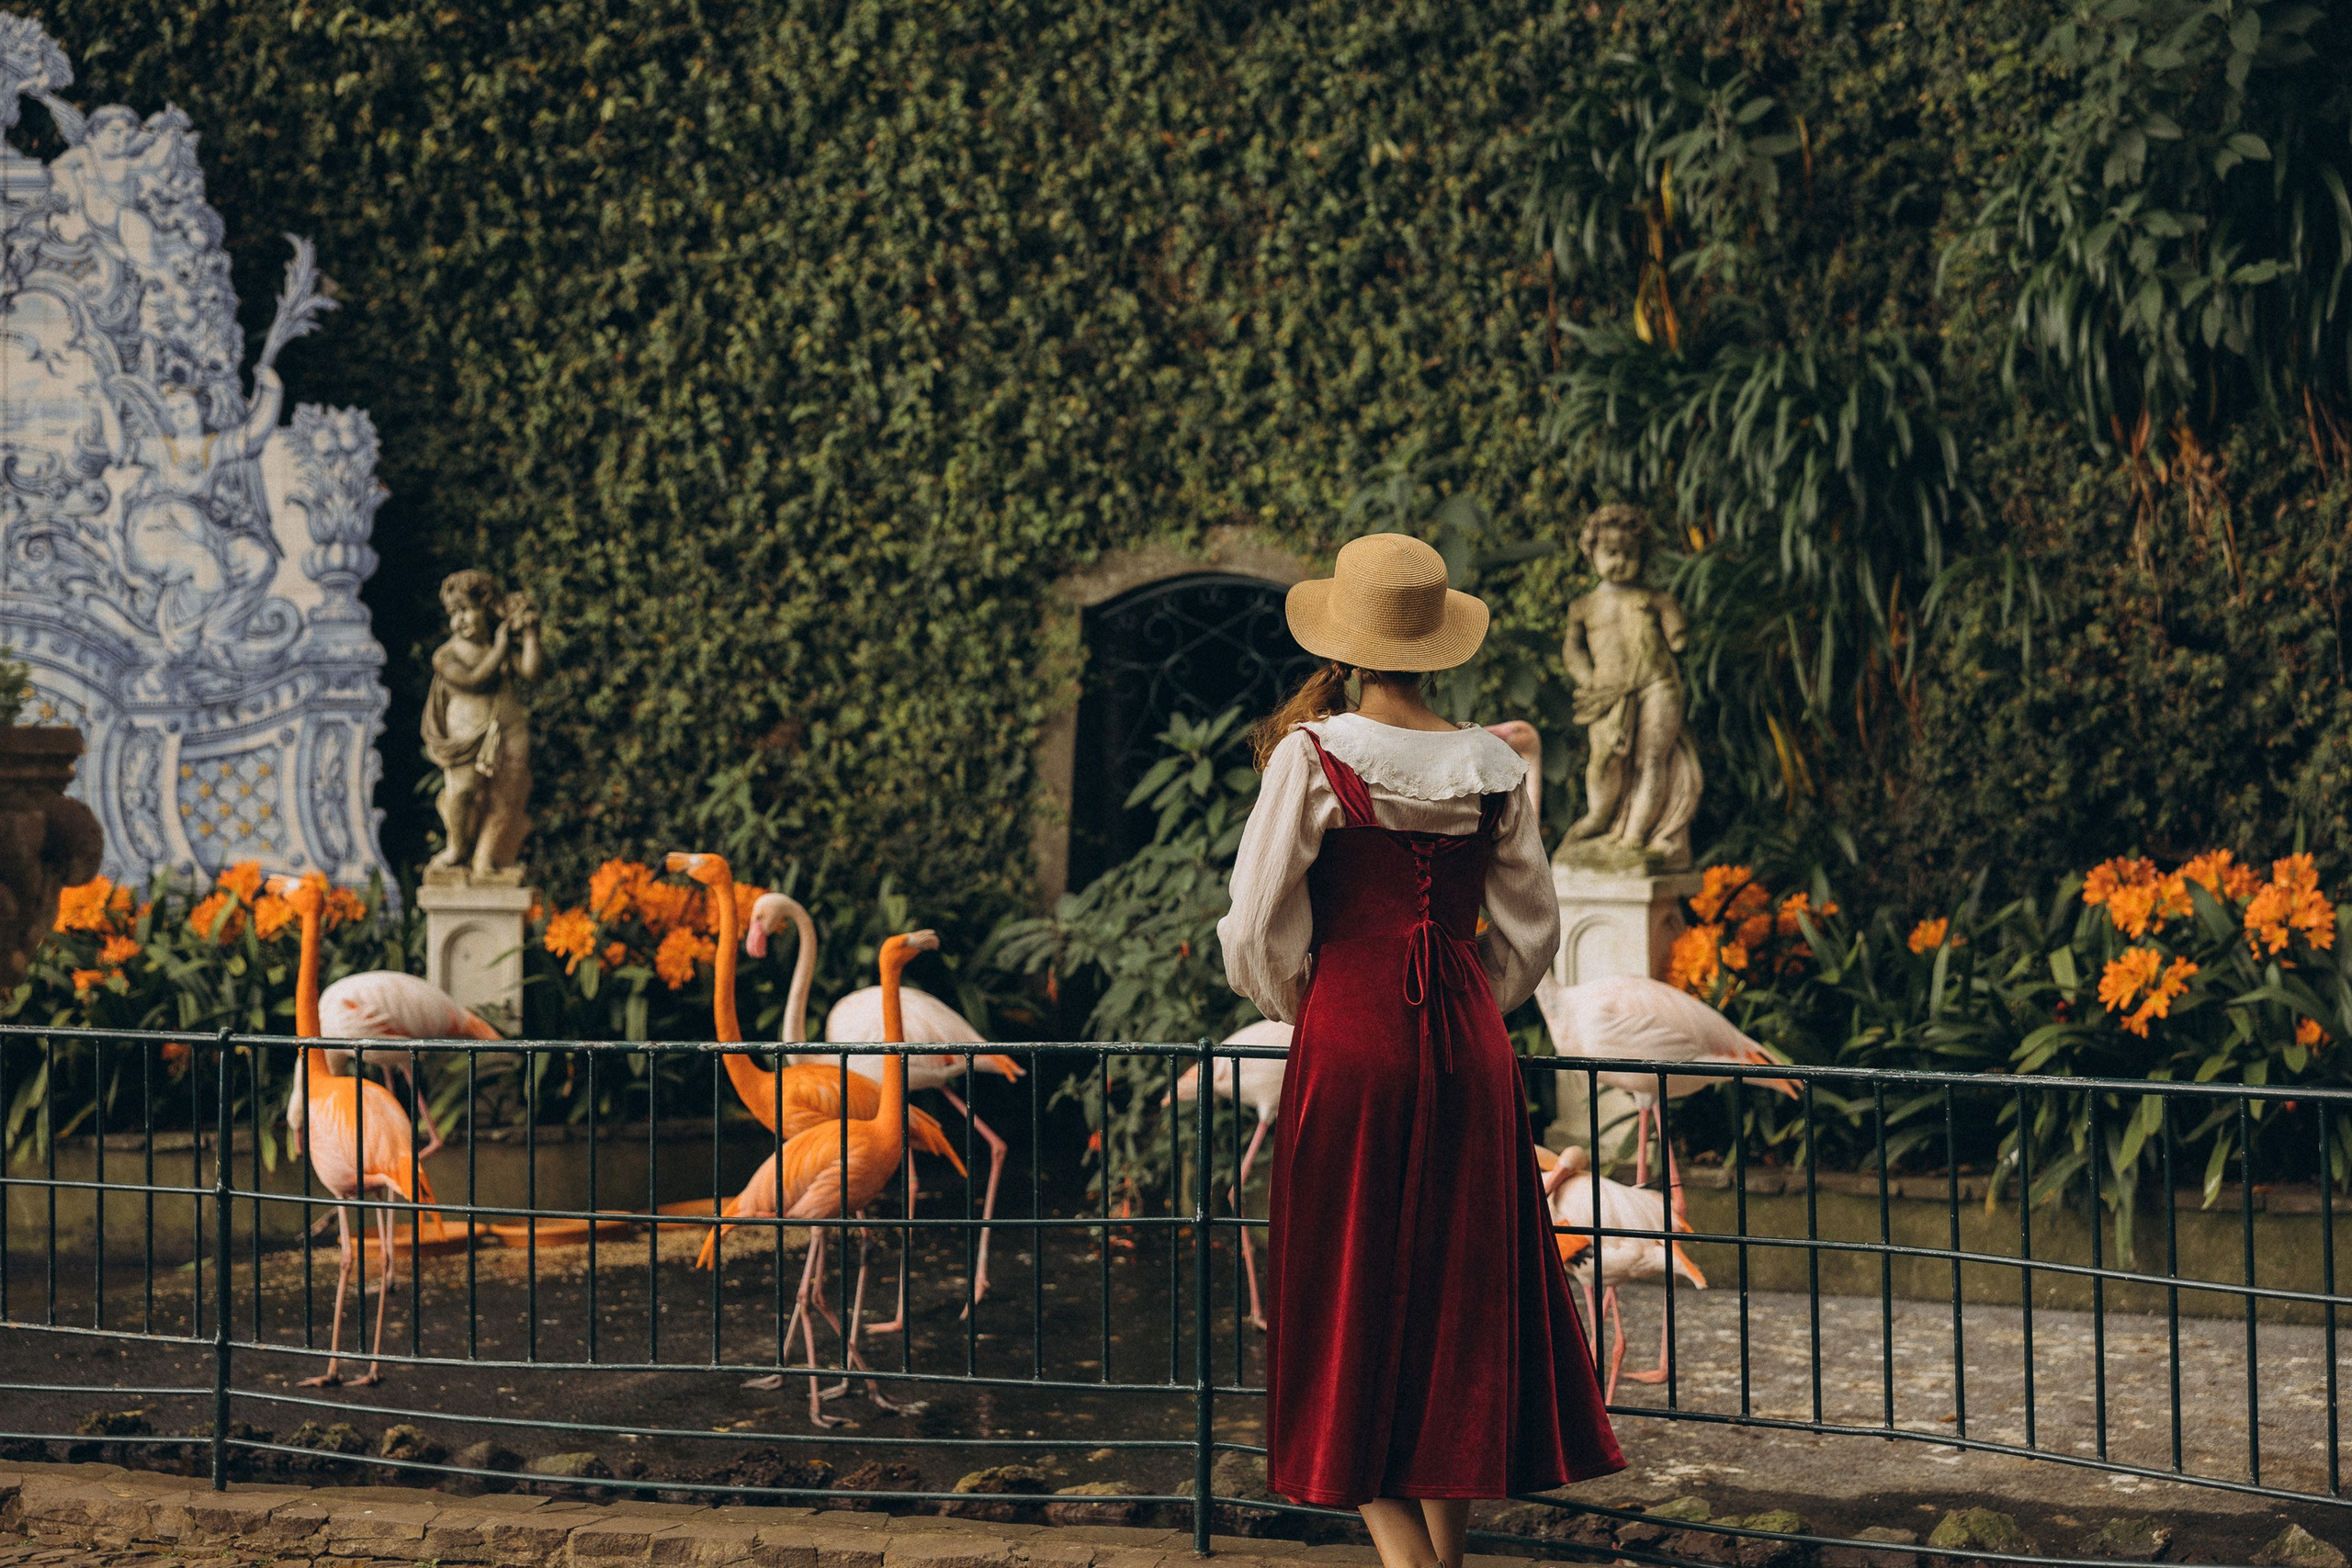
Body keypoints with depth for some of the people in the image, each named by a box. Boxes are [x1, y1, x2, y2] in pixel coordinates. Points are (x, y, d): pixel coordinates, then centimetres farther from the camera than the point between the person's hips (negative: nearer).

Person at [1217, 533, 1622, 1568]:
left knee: (1351, 1315, 3)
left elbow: (1256, 934, -9)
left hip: (1350, 1047, -4)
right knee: (1459, 1301, 12)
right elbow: (1531, 933, 10)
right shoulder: (1492, 767, 3)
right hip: (1470, 1049, 4)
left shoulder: (1312, 754, -8)